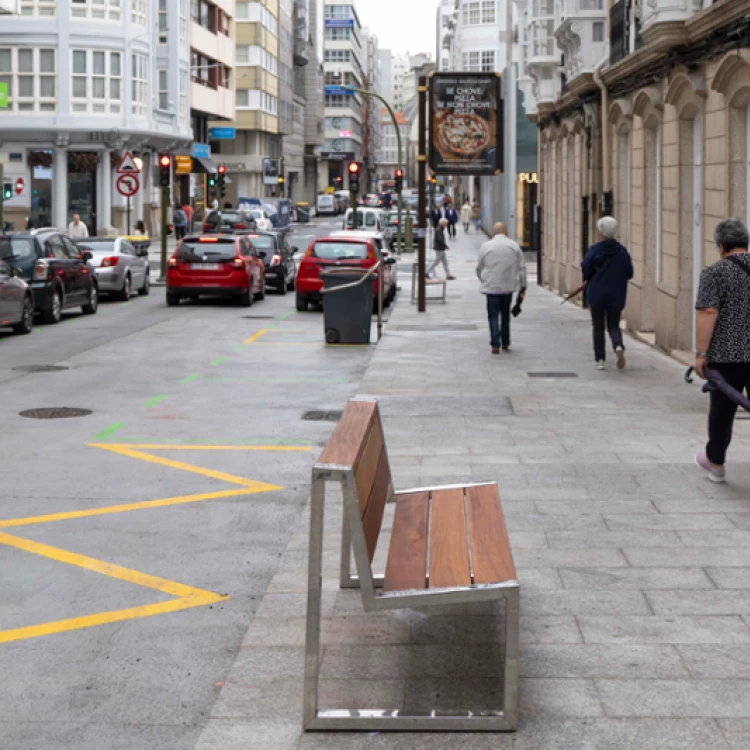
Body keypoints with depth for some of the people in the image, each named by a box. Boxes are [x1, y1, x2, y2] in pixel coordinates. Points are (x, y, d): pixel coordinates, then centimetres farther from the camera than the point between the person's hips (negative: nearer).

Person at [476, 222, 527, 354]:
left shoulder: (486, 246, 0)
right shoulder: (514, 246, 4)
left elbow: (479, 268, 8)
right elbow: (522, 268, 4)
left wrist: (484, 281, 26)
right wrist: (523, 287, 10)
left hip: (491, 287, -2)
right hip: (508, 287, 2)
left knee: (493, 315, 1)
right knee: (506, 315, 16)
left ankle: (495, 345, -9)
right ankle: (505, 343, 22)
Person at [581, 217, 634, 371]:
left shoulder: (594, 250, -12)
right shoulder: (622, 251, -4)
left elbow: (586, 270, -10)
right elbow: (629, 273, 1)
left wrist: (590, 280, 11)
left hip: (597, 294, -2)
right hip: (616, 295, 2)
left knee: (598, 327, 9)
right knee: (614, 325, 12)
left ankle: (600, 359, 6)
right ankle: (619, 346, -18)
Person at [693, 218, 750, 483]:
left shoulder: (715, 274, -8)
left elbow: (708, 315, -16)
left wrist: (701, 354, -13)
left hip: (727, 355, -3)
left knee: (722, 409, 11)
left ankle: (715, 462, 25)